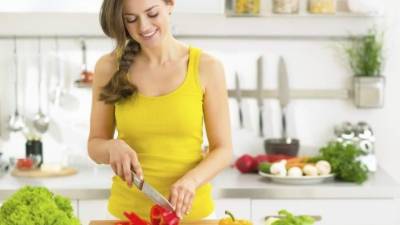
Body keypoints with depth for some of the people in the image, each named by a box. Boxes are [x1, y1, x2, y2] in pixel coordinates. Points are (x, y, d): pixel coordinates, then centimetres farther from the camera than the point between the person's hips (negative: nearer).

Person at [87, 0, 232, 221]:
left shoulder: (206, 67, -7)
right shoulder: (109, 68, -4)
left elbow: (223, 149, -3)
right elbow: (95, 145, 4)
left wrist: (190, 180, -21)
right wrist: (113, 147, -18)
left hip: (191, 211, -1)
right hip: (128, 212, 1)